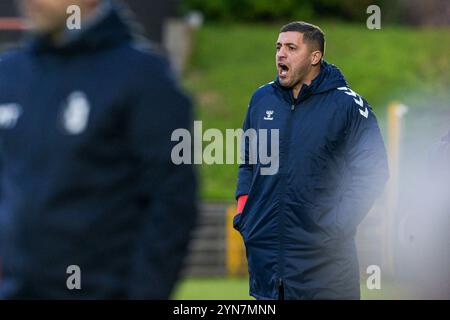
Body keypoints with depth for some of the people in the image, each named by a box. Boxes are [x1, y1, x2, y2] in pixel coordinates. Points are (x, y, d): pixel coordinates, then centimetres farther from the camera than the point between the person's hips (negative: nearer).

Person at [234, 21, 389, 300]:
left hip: (321, 254, -4)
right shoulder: (262, 99, 9)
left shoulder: (347, 105, -6)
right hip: (262, 244, 4)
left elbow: (372, 172, -6)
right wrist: (243, 213, 9)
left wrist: (338, 227, -12)